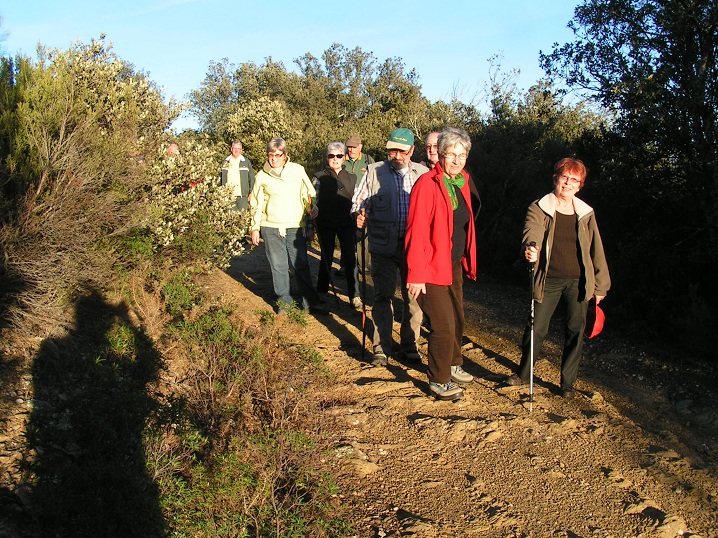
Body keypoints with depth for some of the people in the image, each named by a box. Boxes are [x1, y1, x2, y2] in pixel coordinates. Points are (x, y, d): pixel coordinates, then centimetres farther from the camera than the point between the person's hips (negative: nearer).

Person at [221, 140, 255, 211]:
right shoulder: (226, 162, 7)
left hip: (242, 196, -1)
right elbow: (221, 179, 11)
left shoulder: (246, 162, 3)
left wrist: (250, 193, 2)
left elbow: (251, 178, 6)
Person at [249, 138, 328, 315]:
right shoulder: (262, 176, 4)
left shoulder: (297, 170, 2)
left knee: (301, 265, 4)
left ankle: (310, 301, 12)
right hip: (271, 228, 0)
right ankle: (284, 300, 20)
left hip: (295, 227, 0)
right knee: (278, 266, 6)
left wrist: (312, 206, -8)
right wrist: (255, 228, 5)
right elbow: (256, 204, 9)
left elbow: (308, 192, 11)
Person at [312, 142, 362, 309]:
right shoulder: (319, 177, 2)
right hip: (326, 225, -1)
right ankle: (322, 292, 25)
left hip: (347, 224, 1)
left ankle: (354, 295, 1)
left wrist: (358, 222, 6)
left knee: (350, 259, -4)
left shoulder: (351, 178, 9)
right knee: (326, 258, 9)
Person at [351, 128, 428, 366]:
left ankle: (409, 345, 23)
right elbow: (359, 201, 5)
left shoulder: (423, 174, 4)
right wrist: (359, 215, -17)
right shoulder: (374, 172, 3)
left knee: (413, 296, 8)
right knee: (383, 296, 6)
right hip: (384, 246, -1)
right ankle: (381, 347, 18)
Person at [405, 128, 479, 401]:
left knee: (457, 320, 20)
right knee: (443, 326, -3)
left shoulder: (462, 183, 8)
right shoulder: (427, 184, -17)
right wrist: (416, 275, -23)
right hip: (432, 268, -8)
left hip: (455, 265, 8)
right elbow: (416, 232, -21)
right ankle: (439, 381, 14)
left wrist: (466, 261, 12)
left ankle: (453, 365, 41)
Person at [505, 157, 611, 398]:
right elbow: (532, 231, -22)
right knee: (536, 328, 2)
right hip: (549, 281, -2)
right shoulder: (539, 208, -1)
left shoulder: (586, 214, 8)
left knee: (575, 331, 6)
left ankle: (568, 383, 21)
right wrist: (530, 247, -46)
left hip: (578, 282, 3)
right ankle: (523, 373, 24)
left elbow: (596, 250, 11)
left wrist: (600, 285, 9)